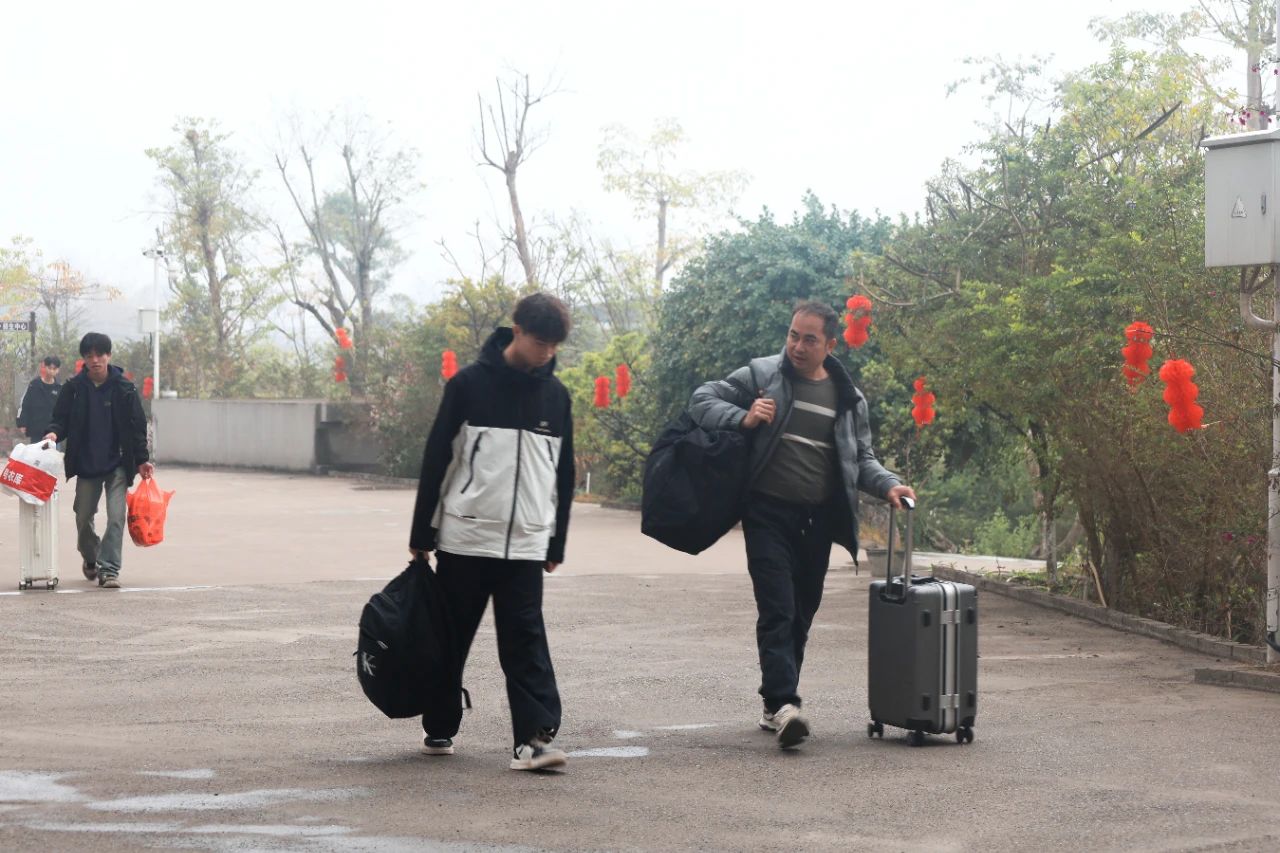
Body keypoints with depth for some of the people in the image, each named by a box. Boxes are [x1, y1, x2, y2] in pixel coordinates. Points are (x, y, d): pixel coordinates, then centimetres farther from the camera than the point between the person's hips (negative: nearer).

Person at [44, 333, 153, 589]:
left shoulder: (124, 388, -4)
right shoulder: (73, 388, -1)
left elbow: (137, 426, 0)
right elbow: (60, 418, 4)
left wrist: (142, 459, -3)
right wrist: (54, 432, -18)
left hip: (117, 465, -2)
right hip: (86, 465, 2)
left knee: (116, 518, -12)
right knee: (83, 519, 12)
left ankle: (109, 569, -8)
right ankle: (90, 559, 38)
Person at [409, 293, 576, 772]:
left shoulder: (555, 395, 8)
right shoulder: (470, 384, -4)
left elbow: (564, 473, 14)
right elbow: (436, 459, -3)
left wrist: (557, 543, 13)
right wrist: (422, 534, -4)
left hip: (526, 546, 2)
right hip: (464, 539, -2)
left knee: (526, 640, -7)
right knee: (451, 638, 8)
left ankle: (534, 736, -11)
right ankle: (439, 728, 23)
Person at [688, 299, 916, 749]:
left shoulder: (849, 398, 11)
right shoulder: (762, 374, 1)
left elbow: (861, 458, 18)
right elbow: (702, 400, 3)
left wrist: (888, 484, -2)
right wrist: (742, 419, -15)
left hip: (818, 520, 4)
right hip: (769, 513, -4)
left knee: (801, 615, 10)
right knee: (778, 610, -16)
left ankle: (776, 705, 22)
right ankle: (783, 703, -25)